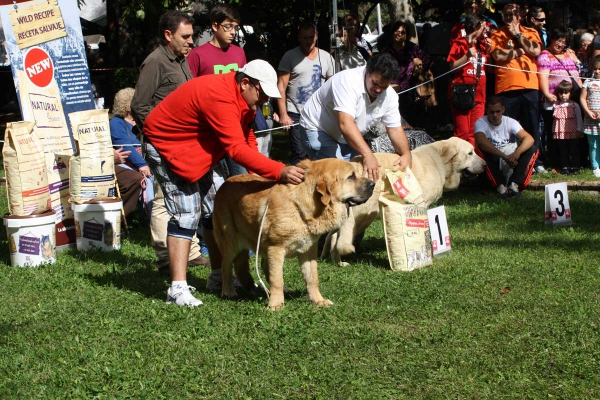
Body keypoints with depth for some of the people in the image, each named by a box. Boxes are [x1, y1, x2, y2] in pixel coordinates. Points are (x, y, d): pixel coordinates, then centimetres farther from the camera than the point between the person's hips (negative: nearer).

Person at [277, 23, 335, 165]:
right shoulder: (290, 57, -1)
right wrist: (283, 114, -10)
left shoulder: (326, 57, 8)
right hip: (296, 115, -3)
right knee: (299, 155, -6)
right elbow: (281, 86, -3)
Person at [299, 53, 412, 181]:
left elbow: (395, 128, -6)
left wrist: (406, 154, -27)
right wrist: (368, 155, -53)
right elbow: (346, 124, -44)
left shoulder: (389, 95, -11)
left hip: (348, 138, 7)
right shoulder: (348, 81, -34)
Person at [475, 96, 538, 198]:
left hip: (510, 165, 3)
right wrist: (504, 156, -40)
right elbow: (481, 141, -32)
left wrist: (517, 152, -38)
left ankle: (514, 184, -28)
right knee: (480, 150, -32)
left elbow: (529, 139, -16)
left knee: (532, 149, -17)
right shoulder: (481, 122, -10)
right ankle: (500, 185, -33)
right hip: (491, 166, -3)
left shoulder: (510, 122, -2)